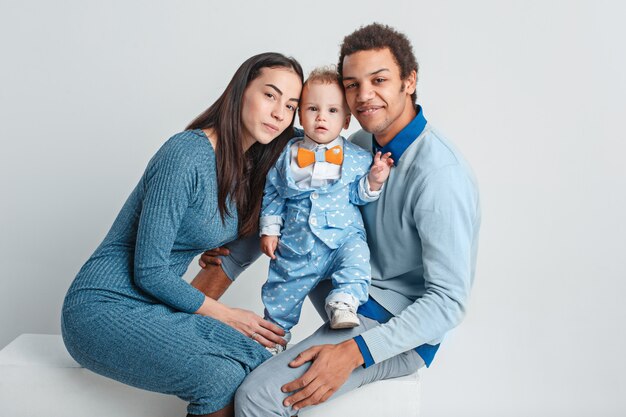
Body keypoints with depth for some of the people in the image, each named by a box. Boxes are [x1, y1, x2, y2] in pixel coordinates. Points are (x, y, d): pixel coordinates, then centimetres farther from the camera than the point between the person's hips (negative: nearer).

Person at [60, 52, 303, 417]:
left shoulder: (249, 166, 4)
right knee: (220, 377, -28)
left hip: (157, 304, 7)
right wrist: (225, 315, -12)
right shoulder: (187, 155, -20)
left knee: (259, 362, -16)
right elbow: (148, 271, -19)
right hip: (103, 307, -7)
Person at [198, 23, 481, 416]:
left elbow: (449, 301, -25)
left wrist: (354, 352, -33)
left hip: (404, 331, -8)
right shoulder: (361, 144, 0)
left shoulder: (441, 175, -26)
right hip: (359, 295, 9)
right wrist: (230, 262, 3)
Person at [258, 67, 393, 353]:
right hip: (295, 245, 2)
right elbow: (272, 194, 9)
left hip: (343, 236, -1)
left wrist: (373, 181, -13)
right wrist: (269, 230, 6)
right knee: (281, 292, 11)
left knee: (356, 257, -33)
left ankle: (343, 302, -22)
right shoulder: (289, 155, 2)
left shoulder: (356, 157, -1)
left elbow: (358, 195, 5)